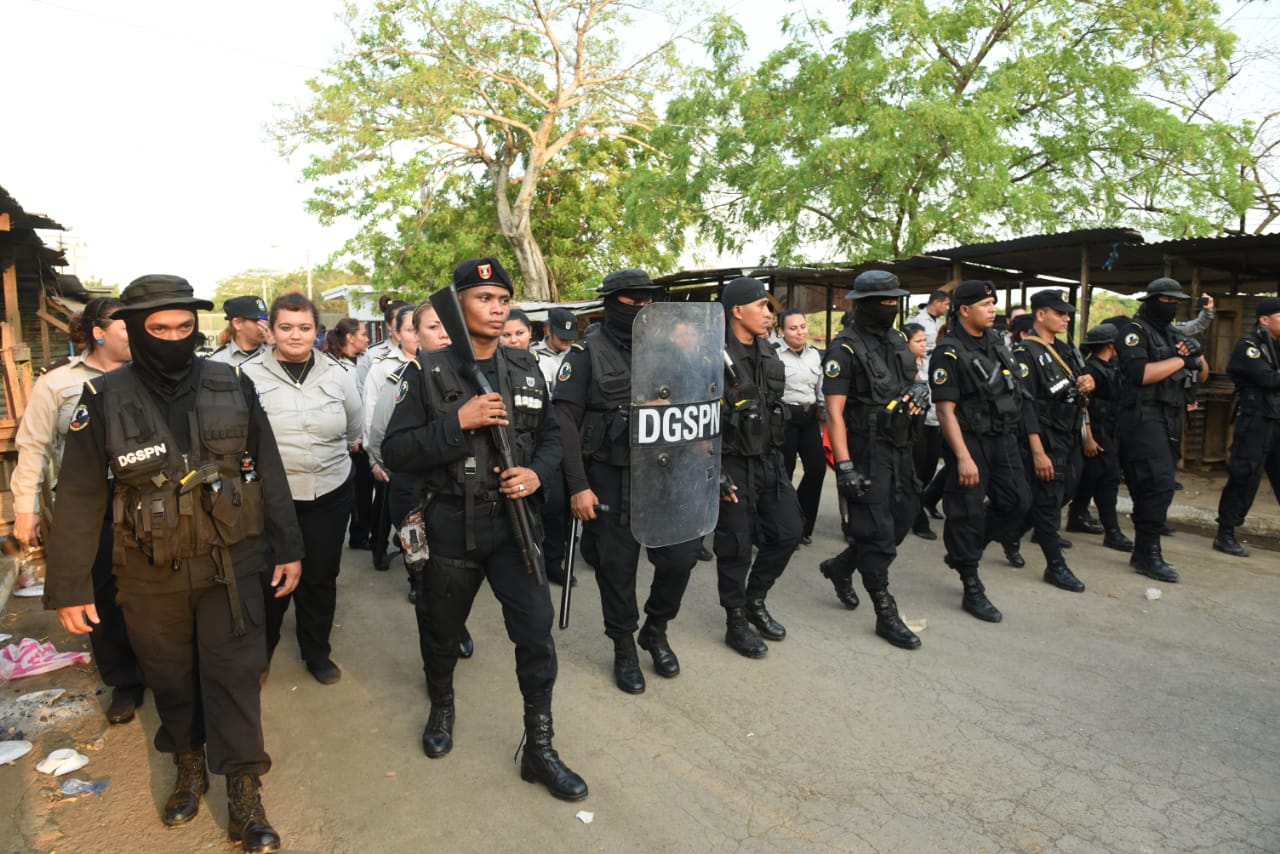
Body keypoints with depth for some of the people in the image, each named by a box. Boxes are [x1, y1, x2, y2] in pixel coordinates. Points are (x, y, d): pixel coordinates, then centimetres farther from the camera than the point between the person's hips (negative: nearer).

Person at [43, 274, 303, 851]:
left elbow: (268, 472, 0)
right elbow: (79, 499, -3)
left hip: (231, 563, 0)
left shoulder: (232, 387, -6)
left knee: (233, 674, 4)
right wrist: (68, 587, -2)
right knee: (170, 676, 18)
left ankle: (243, 792, 19)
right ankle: (189, 765, 42)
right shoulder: (105, 399, -8)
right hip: (151, 573, 1)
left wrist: (288, 548, 2)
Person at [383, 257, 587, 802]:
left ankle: (539, 748, 17)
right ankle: (441, 707, 49)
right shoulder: (428, 373, -7)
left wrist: (537, 473, -9)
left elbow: (550, 434, 11)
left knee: (537, 631, -2)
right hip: (451, 525, -2)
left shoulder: (525, 369, 4)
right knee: (443, 631, 18)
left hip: (513, 521, 2)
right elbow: (395, 451, -12)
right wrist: (458, 421, -23)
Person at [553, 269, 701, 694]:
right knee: (617, 568, 7)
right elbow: (565, 422, -10)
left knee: (681, 555, -1)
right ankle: (624, 649, 27)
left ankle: (655, 630, 25)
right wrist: (578, 486, -15)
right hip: (610, 480, -3)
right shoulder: (587, 354, -5)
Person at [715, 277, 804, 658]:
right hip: (733, 466, -7)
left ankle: (755, 601, 31)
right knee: (736, 546, 3)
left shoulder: (767, 353, 9)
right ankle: (736, 622, 21)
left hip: (769, 461, 8)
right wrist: (716, 474, -18)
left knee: (789, 531, 11)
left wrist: (778, 458, 18)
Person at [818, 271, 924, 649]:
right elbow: (834, 412, -17)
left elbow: (913, 382, 26)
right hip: (866, 451, -8)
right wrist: (845, 468, -22)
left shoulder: (897, 340, 11)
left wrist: (918, 393, -1)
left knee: (901, 520, 15)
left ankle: (841, 567, 35)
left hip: (899, 448, 8)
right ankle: (886, 614, 12)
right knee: (876, 532, -1)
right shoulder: (846, 348, -13)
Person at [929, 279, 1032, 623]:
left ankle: (963, 550, 28)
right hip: (970, 440, -8)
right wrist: (963, 457, -23)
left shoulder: (996, 341, 10)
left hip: (1003, 438, 8)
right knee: (968, 512, 0)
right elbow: (946, 411, -18)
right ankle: (972, 590, 11)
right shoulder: (949, 353, -14)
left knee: (1018, 500, 9)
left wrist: (1010, 433, 18)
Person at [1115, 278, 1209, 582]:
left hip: (1171, 420, 8)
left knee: (1159, 487, 9)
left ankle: (1143, 551, 17)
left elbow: (1202, 375, 22)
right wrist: (1180, 359, -10)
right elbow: (1140, 374, -19)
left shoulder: (1174, 336, 19)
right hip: (1143, 418, -8)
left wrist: (1197, 357, 2)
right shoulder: (1136, 331, -4)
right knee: (1159, 485, -14)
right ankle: (1148, 553, -6)